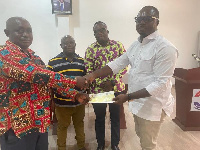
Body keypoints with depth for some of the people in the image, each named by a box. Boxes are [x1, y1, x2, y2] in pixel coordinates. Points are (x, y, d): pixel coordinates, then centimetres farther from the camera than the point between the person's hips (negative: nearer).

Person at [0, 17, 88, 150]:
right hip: (17, 124, -7)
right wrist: (74, 81, -25)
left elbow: (49, 79, 10)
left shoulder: (34, 57, 12)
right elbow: (35, 75, -28)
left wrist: (75, 95, -3)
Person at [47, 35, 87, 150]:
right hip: (62, 103, -3)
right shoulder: (53, 62, -8)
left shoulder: (81, 61, 4)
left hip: (79, 101, 4)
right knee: (62, 126, 13)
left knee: (79, 124, 20)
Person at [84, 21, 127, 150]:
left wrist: (112, 82, -14)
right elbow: (88, 71, -3)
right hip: (97, 89, 0)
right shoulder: (90, 50, -1)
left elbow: (124, 67, -4)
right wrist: (101, 84, -14)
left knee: (115, 117, 14)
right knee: (99, 118, 15)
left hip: (116, 88, 0)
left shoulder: (118, 45, -2)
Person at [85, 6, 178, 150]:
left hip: (153, 105, -7)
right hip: (137, 102, 8)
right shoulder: (135, 45, 6)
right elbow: (117, 63, 2)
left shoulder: (165, 48, -21)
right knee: (141, 137, 27)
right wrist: (94, 75, -10)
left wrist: (128, 97, -27)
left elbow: (160, 83, -25)